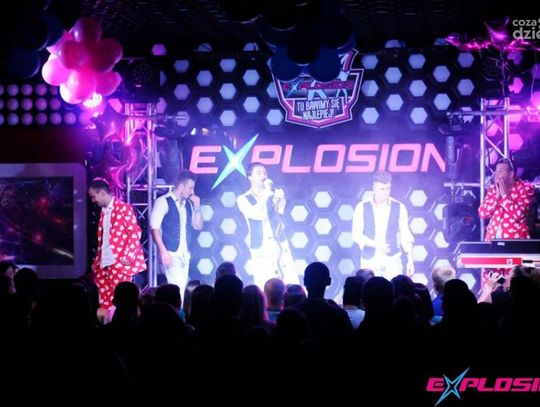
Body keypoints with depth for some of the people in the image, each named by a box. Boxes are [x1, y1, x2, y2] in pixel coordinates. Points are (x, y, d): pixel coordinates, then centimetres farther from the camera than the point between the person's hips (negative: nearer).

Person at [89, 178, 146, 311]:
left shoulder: (123, 208, -6)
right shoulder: (103, 211, 17)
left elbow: (135, 232, -11)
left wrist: (128, 256, -17)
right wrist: (98, 260, 17)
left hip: (120, 264, -8)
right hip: (104, 265, 8)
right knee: (103, 300, 6)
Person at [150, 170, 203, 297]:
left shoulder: (188, 203, 14)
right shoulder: (163, 202, -6)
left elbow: (198, 226, 19)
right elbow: (154, 227, -12)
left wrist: (197, 207, 3)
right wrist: (163, 251, -19)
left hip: (184, 254, 7)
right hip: (170, 254, -7)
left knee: (182, 289, 5)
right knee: (176, 288, -17)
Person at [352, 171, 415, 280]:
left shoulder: (399, 208, 3)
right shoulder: (362, 207, 1)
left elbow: (405, 236, 6)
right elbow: (356, 234, -2)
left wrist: (410, 260, 0)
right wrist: (376, 244, -17)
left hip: (392, 260, 0)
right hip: (369, 260, 0)